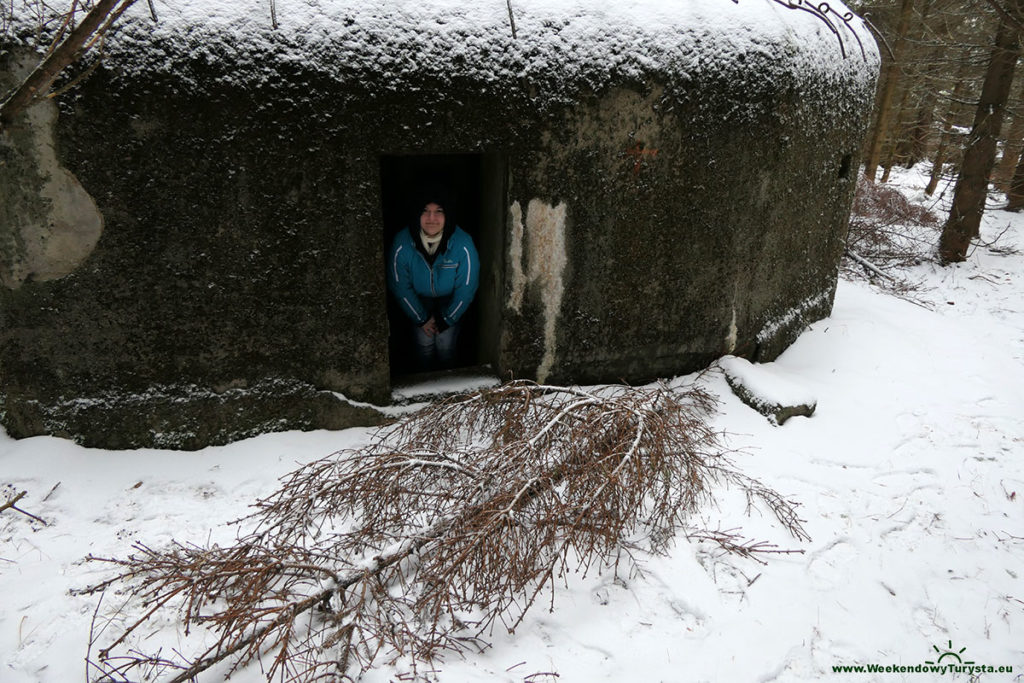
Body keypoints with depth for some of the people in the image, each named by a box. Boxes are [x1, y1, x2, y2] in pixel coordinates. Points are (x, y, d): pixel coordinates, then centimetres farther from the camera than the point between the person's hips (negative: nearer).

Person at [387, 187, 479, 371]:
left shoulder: (463, 244, -29)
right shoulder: (402, 244, -27)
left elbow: (466, 288, -17)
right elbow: (400, 287, -13)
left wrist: (446, 319, -11)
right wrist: (421, 318, -9)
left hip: (450, 301, -1)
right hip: (418, 300, 1)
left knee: (445, 344, -7)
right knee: (424, 342, -6)